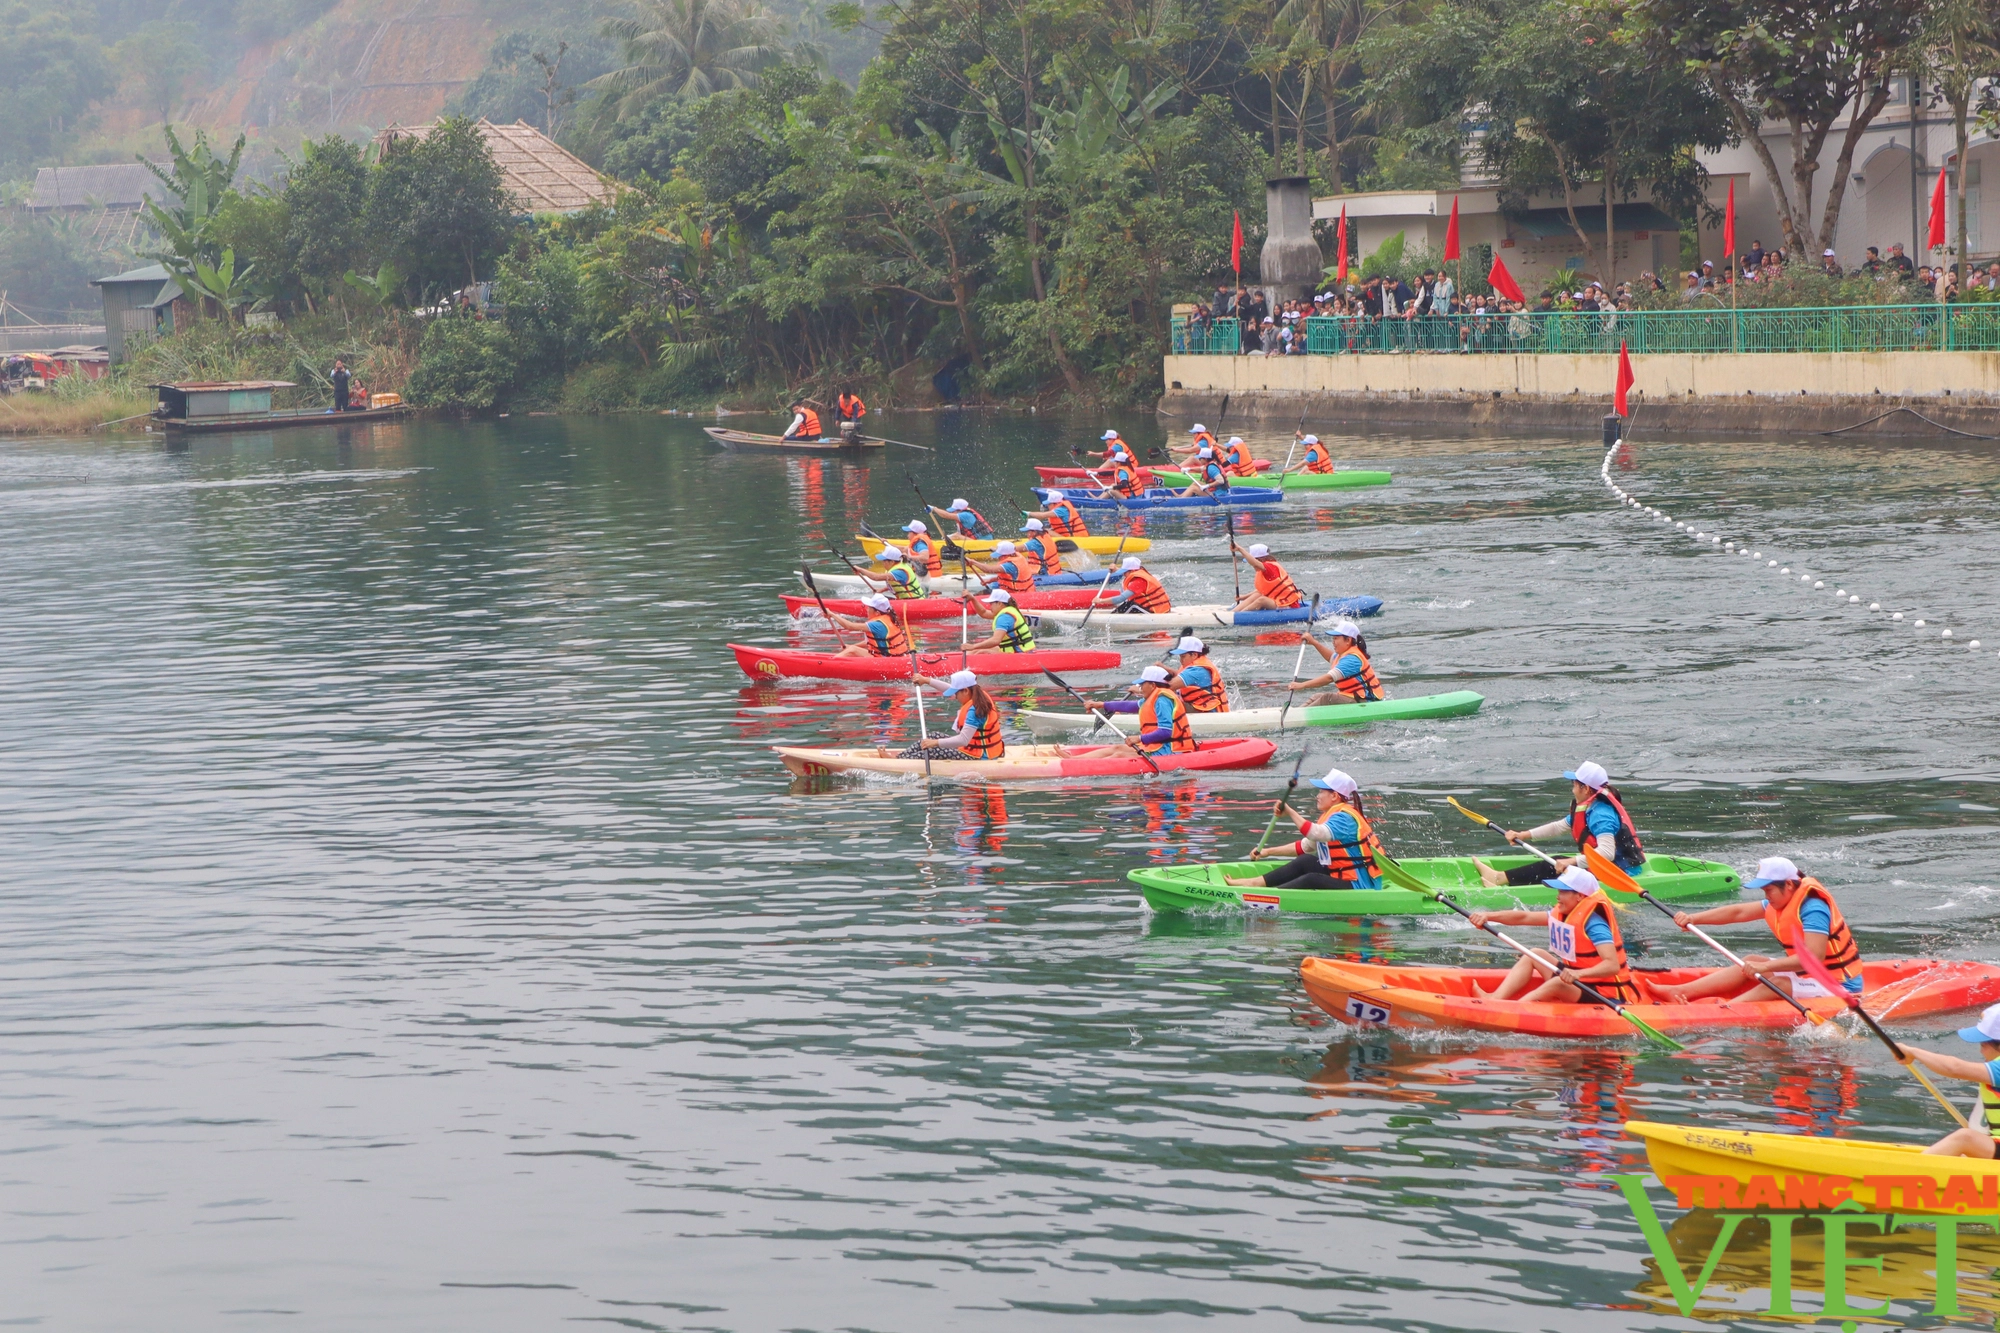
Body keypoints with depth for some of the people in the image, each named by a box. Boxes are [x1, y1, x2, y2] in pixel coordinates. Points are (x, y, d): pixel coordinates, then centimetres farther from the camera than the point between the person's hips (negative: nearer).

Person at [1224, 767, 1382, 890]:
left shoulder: (1345, 818, -17)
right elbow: (1304, 847, 20)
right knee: (1305, 862, 0)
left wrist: (1290, 811, -36)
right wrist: (1269, 852, 16)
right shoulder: (1332, 816, 15)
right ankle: (1256, 882, -10)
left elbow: (1316, 833, -36)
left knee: (1311, 880, -27)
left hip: (1360, 886, -10)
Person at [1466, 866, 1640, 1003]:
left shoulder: (1593, 924, -23)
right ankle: (1495, 999, -15)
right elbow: (1523, 917, 6)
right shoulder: (1563, 914, 4)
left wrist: (1578, 974, -49)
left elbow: (1612, 965, -34)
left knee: (1558, 984, -34)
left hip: (1606, 997, -10)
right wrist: (1488, 916, -6)